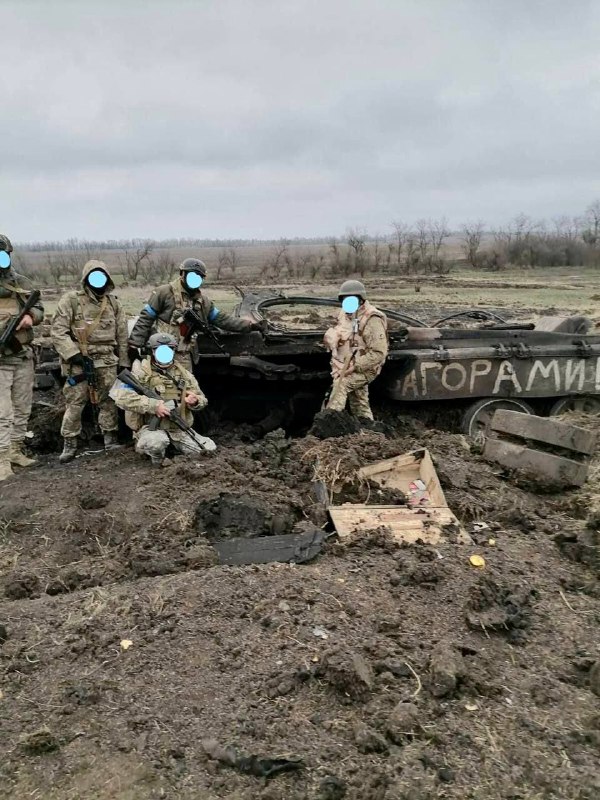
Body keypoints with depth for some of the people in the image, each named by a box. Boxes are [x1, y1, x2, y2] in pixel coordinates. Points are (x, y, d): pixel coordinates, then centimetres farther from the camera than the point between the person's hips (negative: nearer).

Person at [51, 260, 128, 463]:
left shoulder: (113, 303, 11)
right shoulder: (71, 300, -2)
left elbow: (122, 336, 15)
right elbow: (57, 331, -7)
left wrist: (123, 363, 12)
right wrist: (73, 354, -15)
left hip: (107, 361, 3)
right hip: (78, 361, -3)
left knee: (108, 401, 4)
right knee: (74, 403, -2)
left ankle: (110, 437, 15)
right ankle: (70, 444, 7)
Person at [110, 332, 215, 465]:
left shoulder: (183, 374, 11)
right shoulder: (141, 372, -6)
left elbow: (202, 399, 15)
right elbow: (120, 395, -21)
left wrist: (194, 402, -11)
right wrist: (152, 405, -28)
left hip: (180, 429, 5)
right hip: (151, 428, -4)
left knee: (209, 449, -9)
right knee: (156, 442, -38)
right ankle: (160, 465, -2)